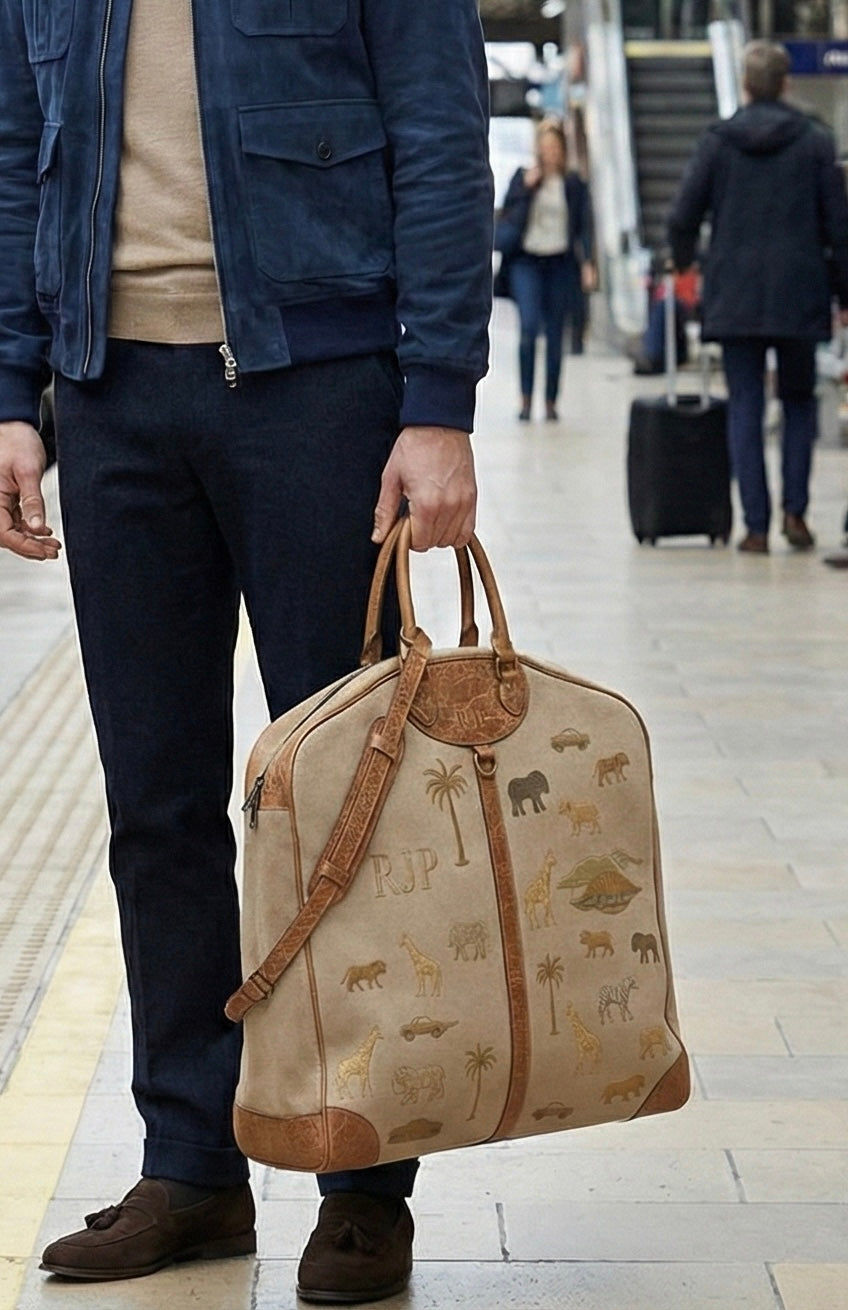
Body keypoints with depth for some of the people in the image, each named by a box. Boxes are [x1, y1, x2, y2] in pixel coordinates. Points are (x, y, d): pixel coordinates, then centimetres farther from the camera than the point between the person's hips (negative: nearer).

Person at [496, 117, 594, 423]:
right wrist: (526, 188, -9)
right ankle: (526, 398, -10)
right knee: (529, 326, -16)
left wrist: (586, 263, -3)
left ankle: (550, 402, 11)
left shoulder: (574, 184, 7)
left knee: (554, 335, 4)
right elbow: (508, 215, 2)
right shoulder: (523, 178, 6)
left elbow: (583, 226, 7)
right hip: (526, 261, -1)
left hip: (560, 263, 1)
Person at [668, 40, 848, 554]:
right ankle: (795, 509, 4)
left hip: (734, 294, 0)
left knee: (745, 407, 4)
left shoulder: (718, 141, 0)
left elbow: (683, 217, 0)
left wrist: (683, 261, 21)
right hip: (799, 295, 0)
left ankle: (756, 525, 0)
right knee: (800, 400, 16)